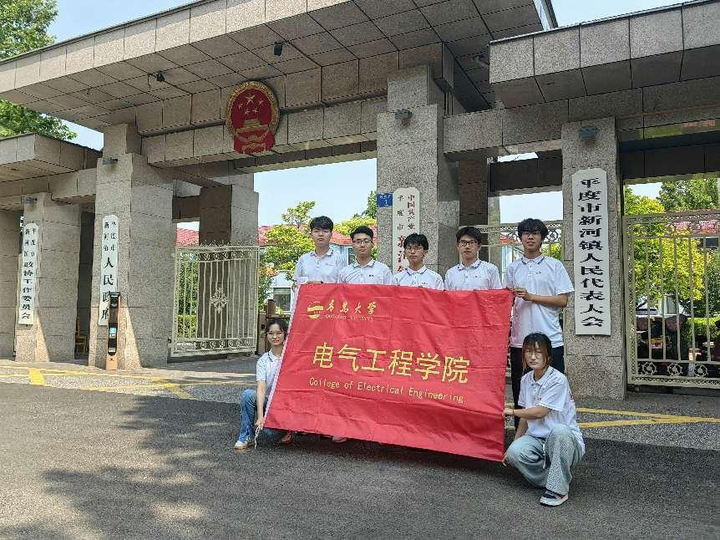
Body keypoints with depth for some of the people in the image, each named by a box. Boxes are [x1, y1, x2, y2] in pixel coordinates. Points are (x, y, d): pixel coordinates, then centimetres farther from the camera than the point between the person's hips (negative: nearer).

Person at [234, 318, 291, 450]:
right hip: (268, 402, 3)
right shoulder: (263, 360, 0)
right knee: (248, 394, -26)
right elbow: (261, 388, -13)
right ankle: (246, 437, -10)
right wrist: (260, 417, -24)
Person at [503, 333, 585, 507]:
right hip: (537, 440, 5)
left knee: (559, 430, -40)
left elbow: (539, 412, -16)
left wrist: (512, 412, -2)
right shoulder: (526, 379, 6)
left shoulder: (558, 380, -15)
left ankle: (558, 489, -23)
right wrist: (514, 443, 10)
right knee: (515, 452, -28)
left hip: (567, 441, -5)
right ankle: (553, 478, -1)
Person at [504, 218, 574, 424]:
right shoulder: (512, 268, 12)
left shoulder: (554, 266, 4)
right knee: (520, 393, 9)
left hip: (550, 340, -3)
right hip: (519, 340, 3)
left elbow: (562, 300, -3)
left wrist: (531, 297, -11)